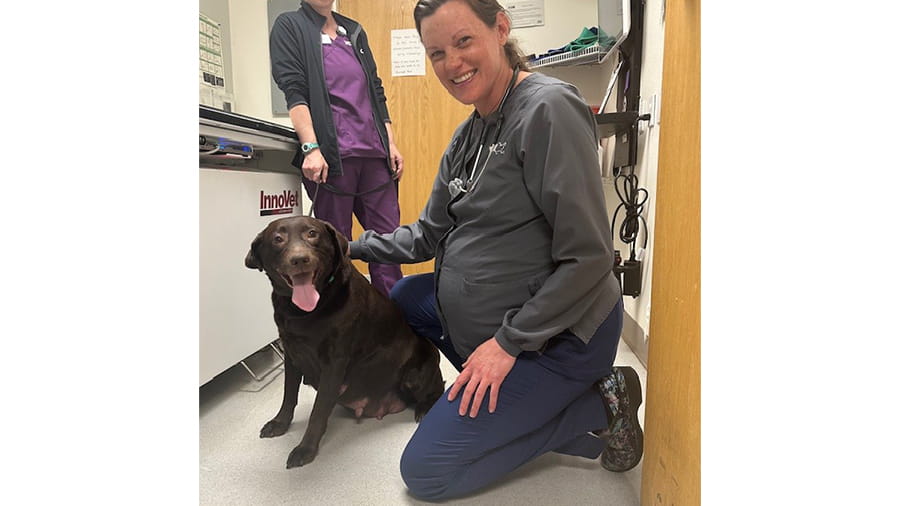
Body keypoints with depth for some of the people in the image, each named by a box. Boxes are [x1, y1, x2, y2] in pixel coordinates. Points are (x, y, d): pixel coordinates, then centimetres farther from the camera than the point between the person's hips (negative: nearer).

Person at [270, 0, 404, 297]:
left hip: (373, 153, 5)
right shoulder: (289, 26, 6)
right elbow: (293, 91, -7)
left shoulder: (354, 31, 21)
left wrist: (390, 143, 12)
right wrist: (310, 147, -19)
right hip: (331, 157, -5)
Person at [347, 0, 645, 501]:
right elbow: (432, 233, 14)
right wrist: (351, 247, 7)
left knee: (424, 472, -6)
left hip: (560, 333, -9)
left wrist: (508, 342, -20)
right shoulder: (469, 134, 8)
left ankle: (597, 411, 2)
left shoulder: (549, 109, -20)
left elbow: (589, 256, -23)